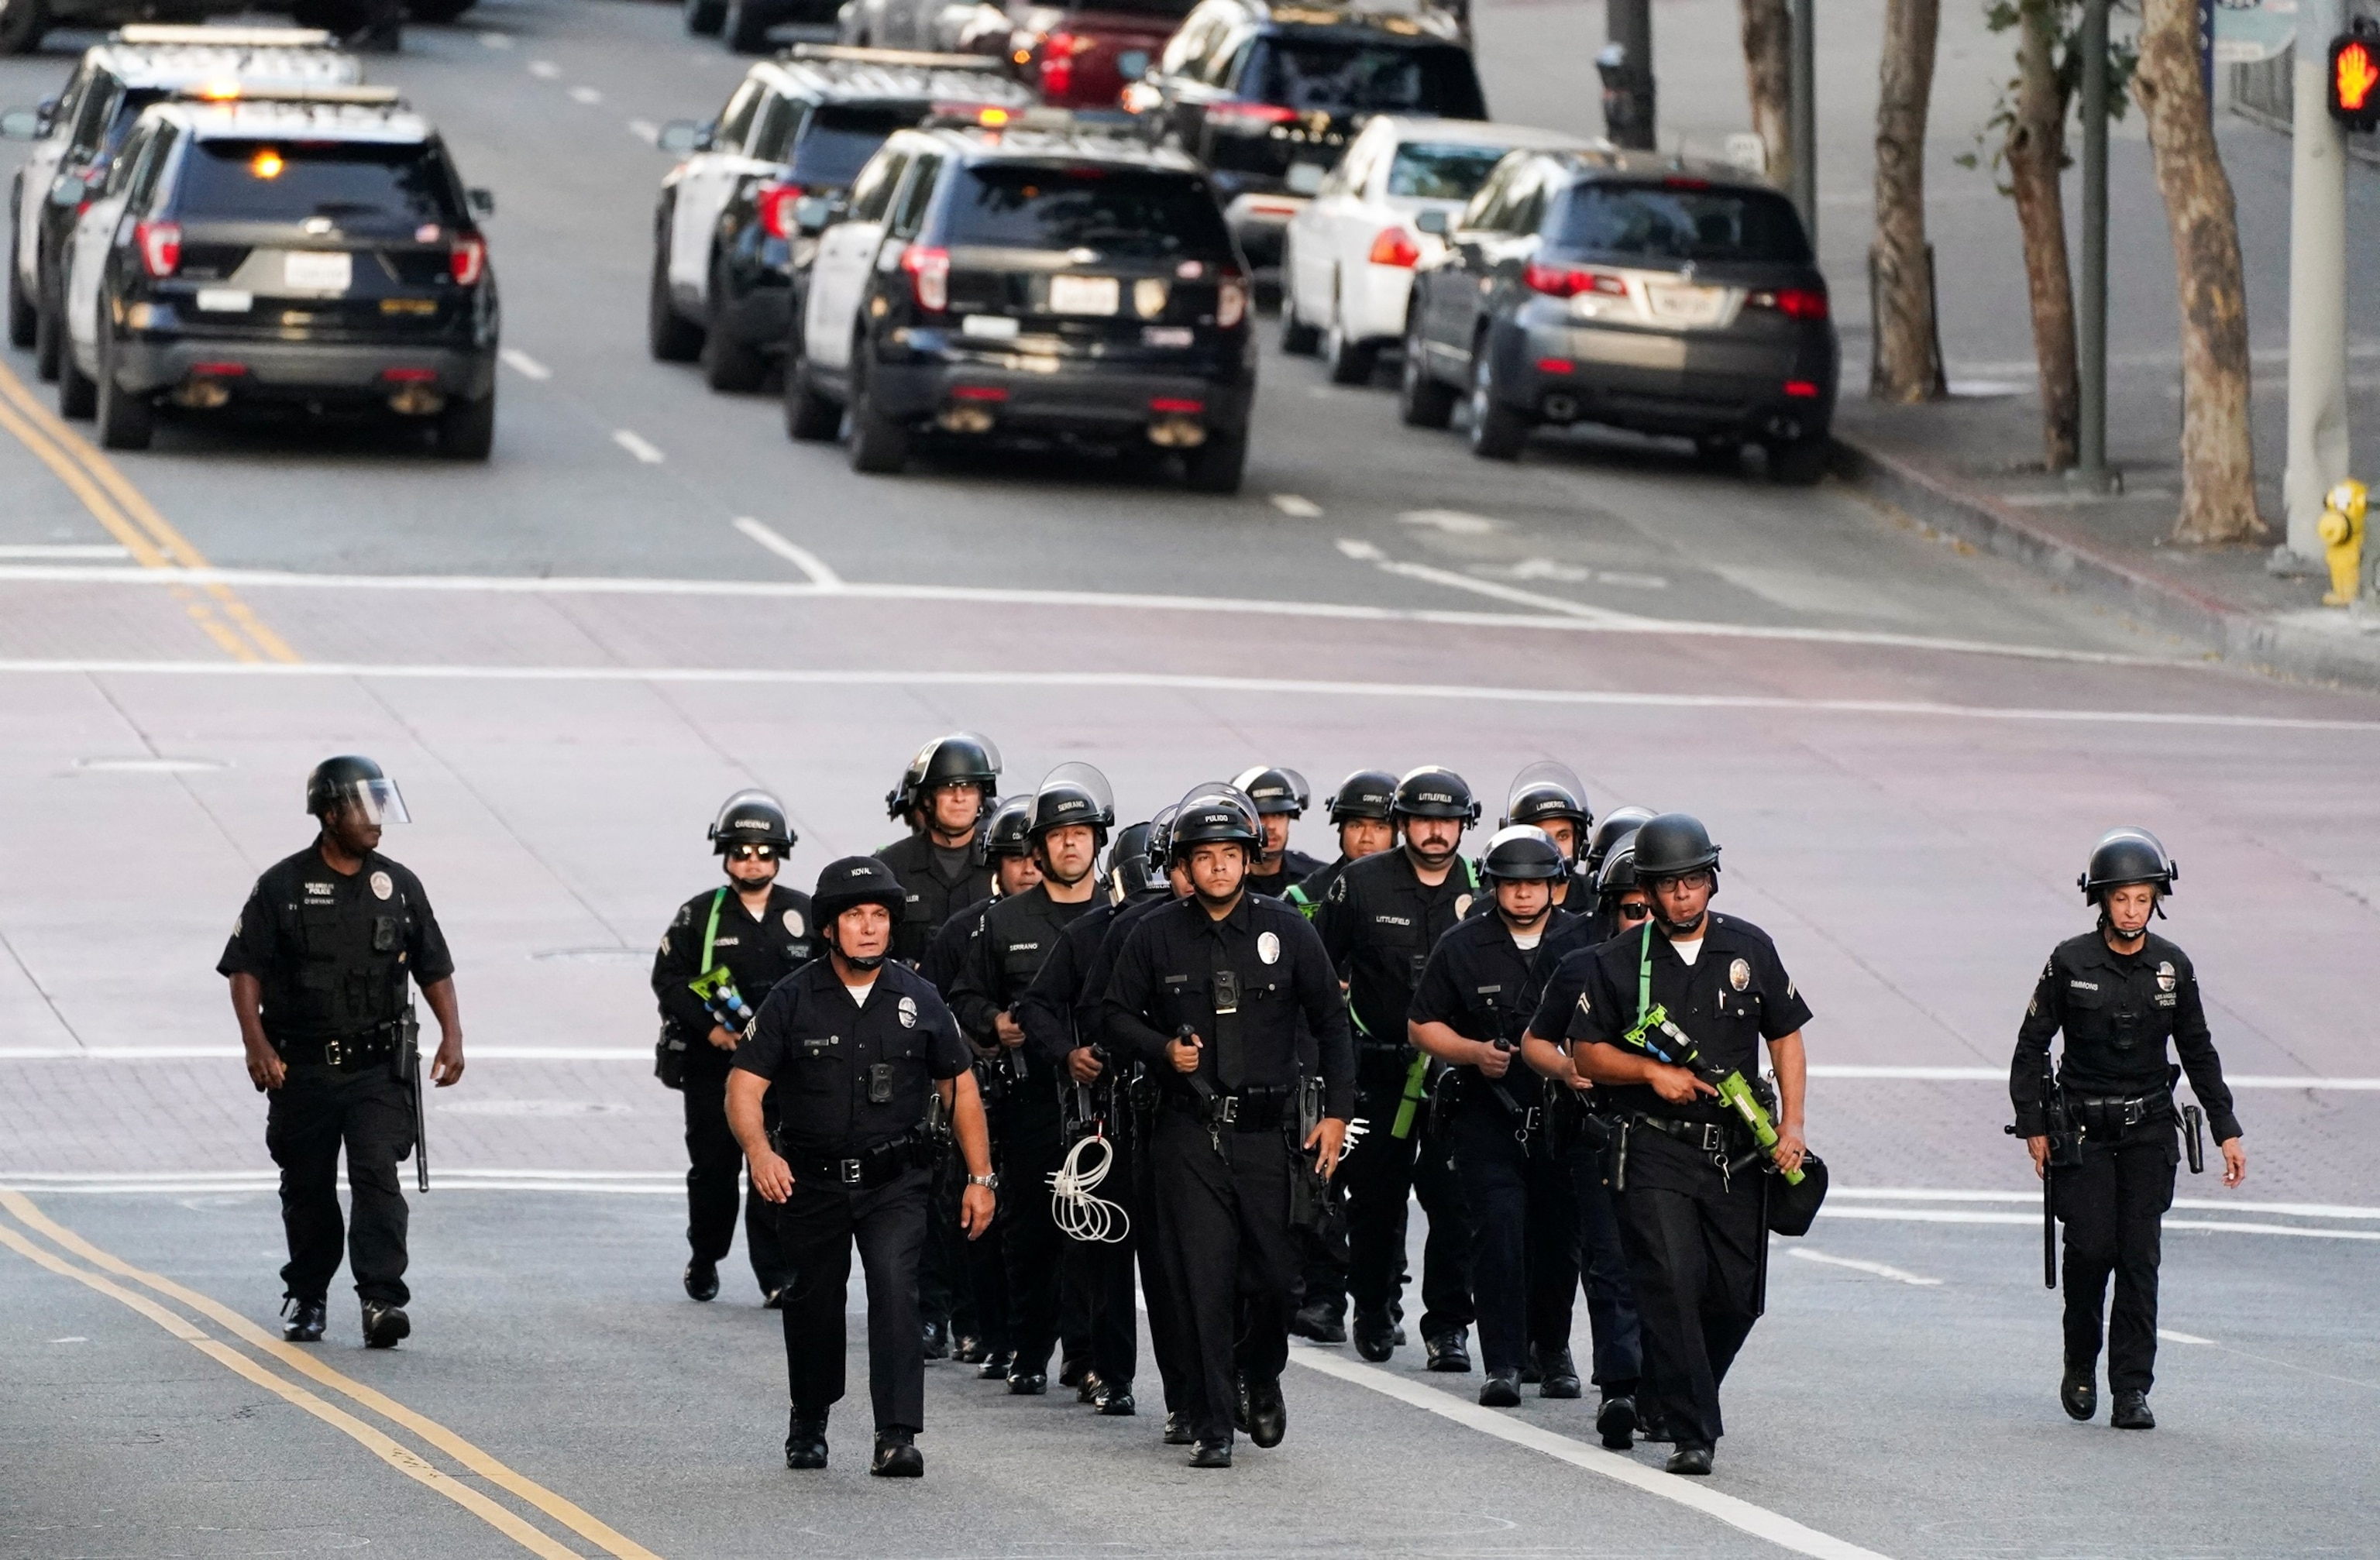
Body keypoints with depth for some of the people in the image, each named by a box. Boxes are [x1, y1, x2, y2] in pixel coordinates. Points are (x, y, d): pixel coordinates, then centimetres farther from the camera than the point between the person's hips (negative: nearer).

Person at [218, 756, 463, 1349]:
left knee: (377, 1177, -14)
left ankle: (382, 1299, -21)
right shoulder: (282, 887, -2)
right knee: (307, 1189, 10)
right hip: (303, 1071, -1)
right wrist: (256, 1043, -14)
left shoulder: (399, 887, 7)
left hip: (377, 1070, 1)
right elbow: (245, 969, -3)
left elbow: (434, 968, 13)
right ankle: (306, 1296, 27)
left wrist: (452, 1035, 1)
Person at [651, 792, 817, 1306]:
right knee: (713, 1166, 7)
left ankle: (776, 1274, -3)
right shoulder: (699, 915, 1)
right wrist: (709, 1028, -12)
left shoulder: (805, 914, 6)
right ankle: (704, 1260, 27)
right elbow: (668, 978, -1)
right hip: (713, 1065, 0)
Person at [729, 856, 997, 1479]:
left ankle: (897, 1437, -24)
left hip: (894, 1181, -1)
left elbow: (959, 1087, 9)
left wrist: (980, 1176, 6)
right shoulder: (794, 1000, -5)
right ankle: (808, 1424, 38)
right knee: (814, 1306, 13)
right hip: (812, 1182, 1)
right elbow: (744, 1085, -9)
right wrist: (760, 1152, -29)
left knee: (895, 1288, -20)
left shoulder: (917, 999, -1)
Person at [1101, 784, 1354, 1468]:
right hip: (1189, 1130, -1)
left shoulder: (1286, 930, 3)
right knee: (1204, 1278, -5)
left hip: (1268, 1129, 1)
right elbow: (1120, 1014, 12)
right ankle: (1213, 1425, -1)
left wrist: (1336, 1111, 2)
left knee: (1273, 1272, 1)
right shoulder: (1155, 936, 3)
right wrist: (1163, 1049, -9)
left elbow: (1331, 1021, 8)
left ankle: (1261, 1379, 31)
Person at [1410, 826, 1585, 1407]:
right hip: (1485, 1113, -1)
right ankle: (1503, 1363, -16)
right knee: (1499, 1224, -16)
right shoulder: (1461, 947, 2)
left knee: (1559, 1233, 8)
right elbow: (1422, 1025, 8)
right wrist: (1474, 1052, -9)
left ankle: (1551, 1348, 32)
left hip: (1563, 1114, 2)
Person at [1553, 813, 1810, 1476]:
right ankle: (1692, 1433, -14)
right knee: (1672, 1286, -15)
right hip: (1654, 1153, -3)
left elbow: (1785, 1037, 12)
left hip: (1737, 1153, 3)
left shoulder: (1750, 949, 7)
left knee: (1737, 1296, 6)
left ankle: (1667, 1393, 31)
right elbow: (1586, 1052, 4)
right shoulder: (1618, 962, 1)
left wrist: (1791, 1124, 1)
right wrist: (1652, 1072, -12)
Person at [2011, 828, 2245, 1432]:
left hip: (2149, 1129, 2)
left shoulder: (2172, 968, 2)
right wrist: (2033, 1124, -2)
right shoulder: (2070, 963, -5)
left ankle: (2132, 1390, -3)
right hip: (2082, 1128, -2)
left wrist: (2226, 1130, 10)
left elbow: (2198, 1053, 11)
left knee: (2139, 1257, -5)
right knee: (2091, 1249, -10)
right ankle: (2080, 1368, 13)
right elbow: (2032, 1045, 2)